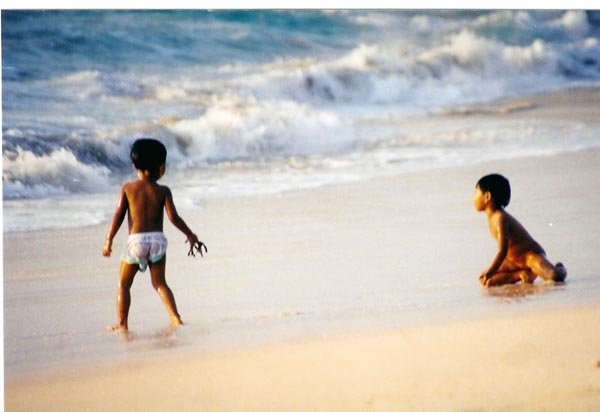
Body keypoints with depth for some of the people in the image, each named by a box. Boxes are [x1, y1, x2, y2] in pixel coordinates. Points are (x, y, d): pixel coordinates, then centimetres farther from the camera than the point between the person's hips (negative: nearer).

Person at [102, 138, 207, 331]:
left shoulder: (128, 188, 1)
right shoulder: (163, 191, 1)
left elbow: (119, 216, -2)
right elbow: (173, 217, -4)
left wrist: (109, 240, 4)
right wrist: (191, 235, 6)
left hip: (136, 240, -1)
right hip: (157, 239, 1)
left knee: (123, 284, 11)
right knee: (159, 282, 14)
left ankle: (122, 323, 4)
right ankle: (175, 317, 2)